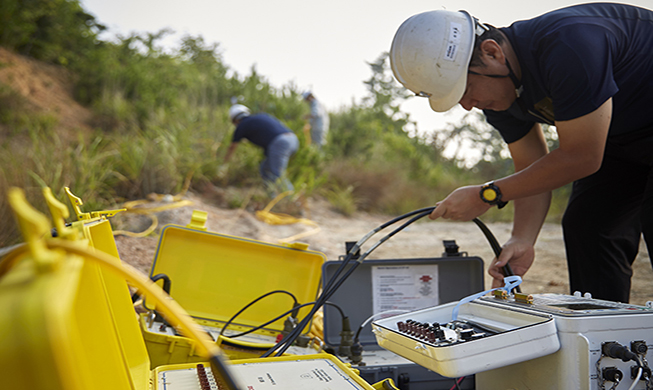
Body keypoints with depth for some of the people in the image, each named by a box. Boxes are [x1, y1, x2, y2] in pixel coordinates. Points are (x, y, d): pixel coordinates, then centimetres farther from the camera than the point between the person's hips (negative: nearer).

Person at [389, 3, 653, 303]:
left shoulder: (567, 47, -36)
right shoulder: (494, 90, -10)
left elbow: (582, 158, -31)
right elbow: (532, 167, -5)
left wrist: (488, 195, -27)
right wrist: (522, 240, -21)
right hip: (621, 139, 7)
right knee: (584, 227, 0)